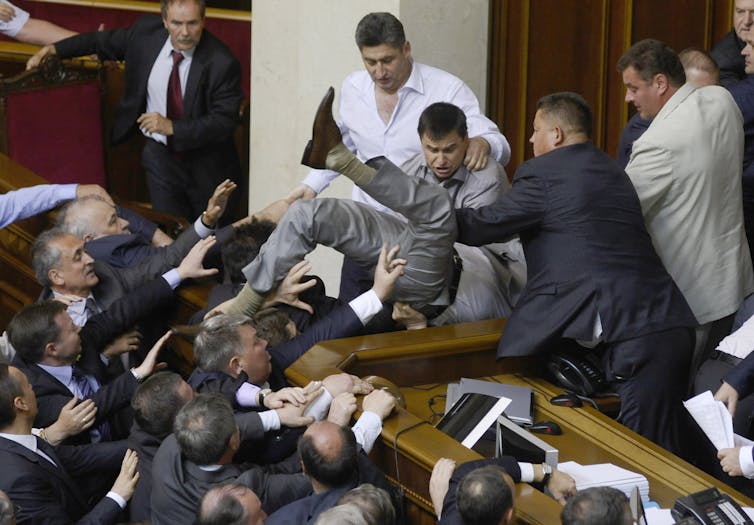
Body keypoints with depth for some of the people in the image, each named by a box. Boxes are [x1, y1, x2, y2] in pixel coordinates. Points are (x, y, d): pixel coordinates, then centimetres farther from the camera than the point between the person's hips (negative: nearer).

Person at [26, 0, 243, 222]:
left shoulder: (221, 62, -24)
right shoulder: (146, 31, -10)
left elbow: (225, 120, -24)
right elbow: (103, 41, 8)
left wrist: (172, 127, -30)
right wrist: (53, 49, 4)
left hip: (206, 166, -2)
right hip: (161, 154, 3)